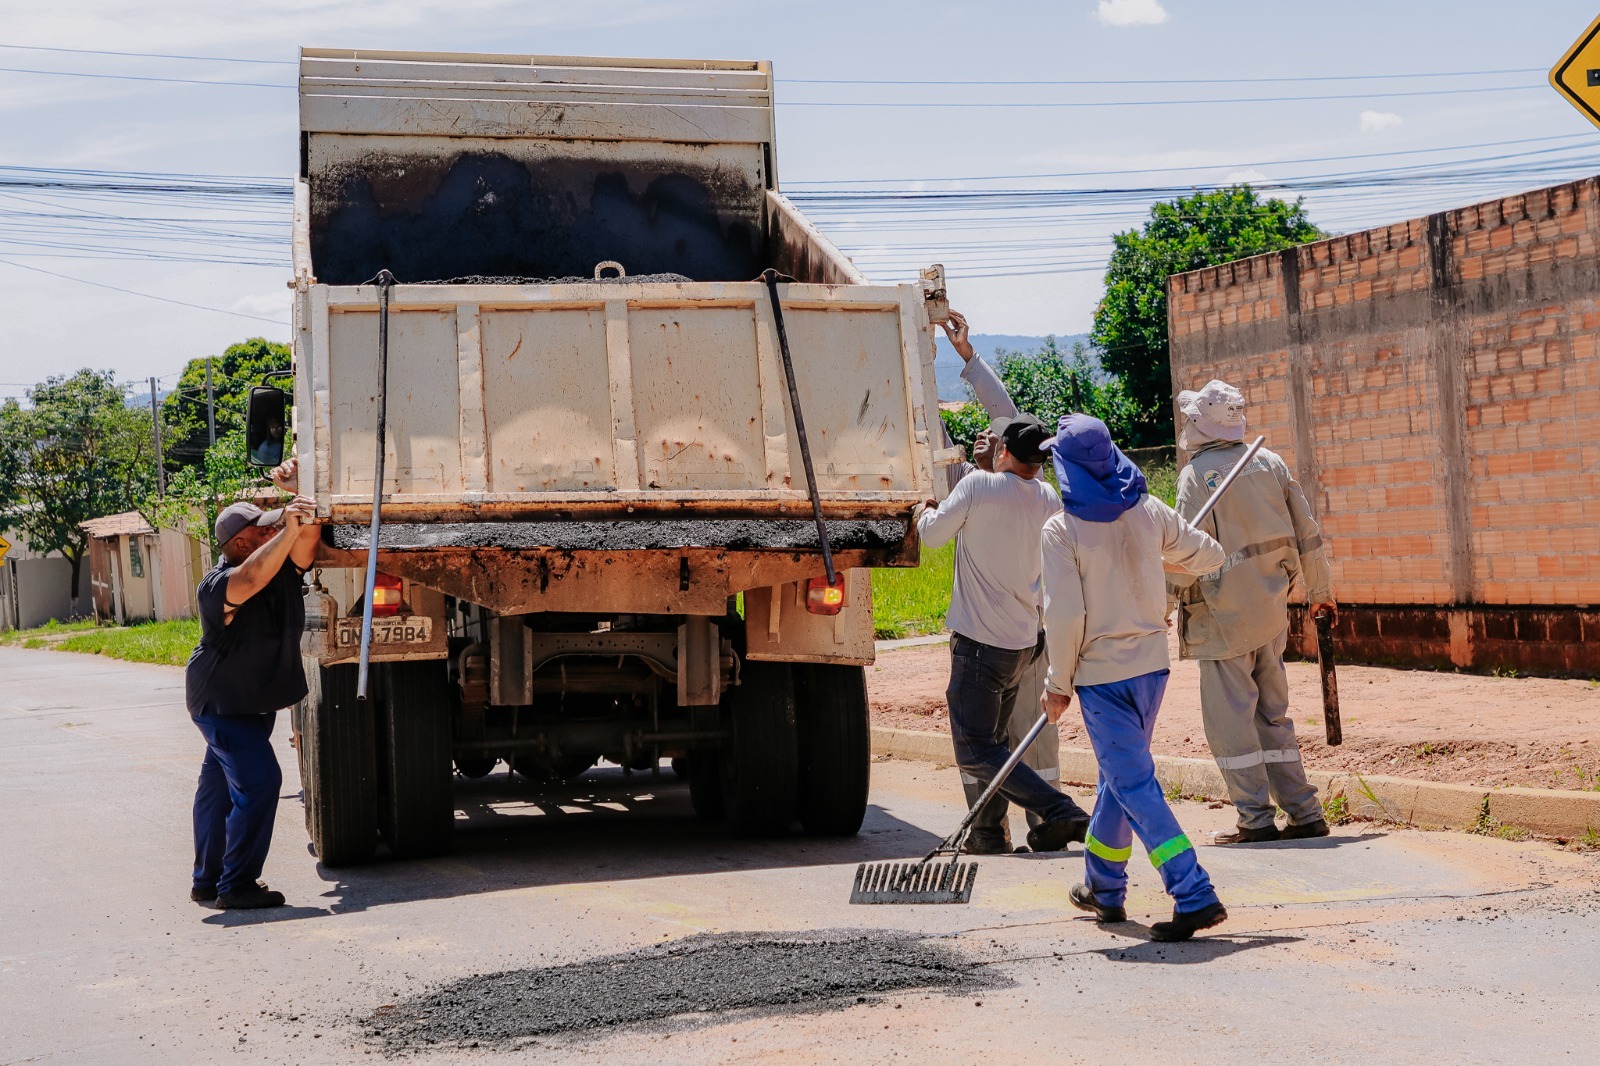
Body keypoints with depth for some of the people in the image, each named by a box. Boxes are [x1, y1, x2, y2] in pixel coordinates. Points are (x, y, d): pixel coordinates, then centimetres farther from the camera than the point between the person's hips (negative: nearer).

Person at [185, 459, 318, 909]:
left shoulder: (282, 565, -3)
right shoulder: (217, 584, -26)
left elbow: (307, 536, -14)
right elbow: (250, 579, -46)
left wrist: (297, 494, -27)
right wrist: (287, 528, -49)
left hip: (257, 700, 9)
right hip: (222, 703, -9)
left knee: (220, 784, 16)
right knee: (258, 780, -19)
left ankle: (207, 880, 26)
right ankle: (236, 885, -13)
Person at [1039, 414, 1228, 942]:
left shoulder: (1062, 530, -15)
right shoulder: (1149, 512, 0)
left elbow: (1065, 615, -17)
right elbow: (1208, 556, 13)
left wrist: (1058, 684, -4)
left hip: (1102, 675, -6)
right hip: (1151, 664, 6)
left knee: (1134, 784, -3)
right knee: (1119, 773, 21)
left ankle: (1194, 895, -13)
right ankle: (1103, 887, 34)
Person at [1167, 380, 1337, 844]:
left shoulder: (1197, 473, -10)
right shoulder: (1270, 462, 7)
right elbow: (1306, 533, 10)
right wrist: (1319, 590, 22)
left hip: (1224, 614, -6)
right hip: (1271, 610, 7)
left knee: (1229, 719, 0)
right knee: (1272, 714, 14)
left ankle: (1256, 819, -1)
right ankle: (1304, 813, 14)